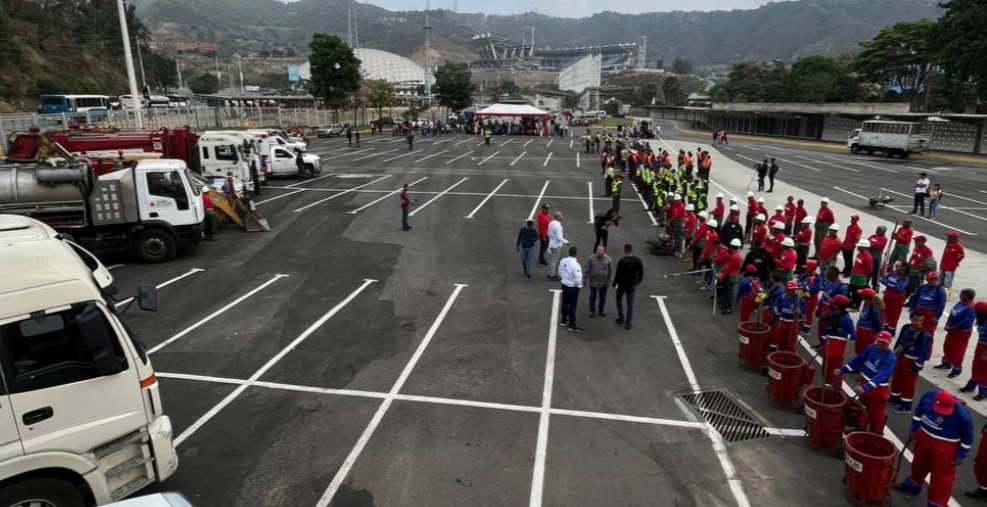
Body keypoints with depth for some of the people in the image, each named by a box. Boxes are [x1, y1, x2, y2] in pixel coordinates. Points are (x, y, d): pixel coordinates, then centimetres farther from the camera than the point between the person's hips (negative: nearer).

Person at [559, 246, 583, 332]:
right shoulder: (576, 265, -28)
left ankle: (564, 320, 37)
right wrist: (579, 284, -4)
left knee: (565, 303, 21)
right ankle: (572, 325, 13)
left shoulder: (563, 261, -9)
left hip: (564, 285, 6)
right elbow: (578, 279, -24)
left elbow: (560, 273, 4)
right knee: (572, 306, 4)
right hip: (573, 287, -6)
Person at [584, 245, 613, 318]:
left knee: (603, 298, 14)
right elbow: (586, 269, -7)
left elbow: (610, 271, 0)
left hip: (604, 282, 1)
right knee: (592, 297, 12)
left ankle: (601, 311, 34)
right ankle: (592, 311, 29)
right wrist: (584, 279, -6)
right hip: (593, 282, -1)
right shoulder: (591, 258, -13)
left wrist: (609, 281, 0)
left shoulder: (608, 259, -9)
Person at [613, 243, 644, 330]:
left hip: (622, 284, -3)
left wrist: (614, 283, -3)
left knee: (619, 301, 22)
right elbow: (641, 273, 4)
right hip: (632, 285, 3)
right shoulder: (637, 260, -6)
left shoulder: (622, 261, -19)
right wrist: (638, 281, 20)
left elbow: (618, 274, -17)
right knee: (630, 305, 7)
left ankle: (621, 319, 24)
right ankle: (627, 323, 8)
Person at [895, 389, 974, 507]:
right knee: (919, 463, 26)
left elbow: (968, 437, -14)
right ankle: (913, 484, 50)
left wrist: (961, 455, -7)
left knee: (942, 475, 5)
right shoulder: (929, 396, -18)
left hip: (945, 445, -6)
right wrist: (913, 428, 10)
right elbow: (919, 411, 4)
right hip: (924, 436, 6)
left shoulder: (962, 414, -31)